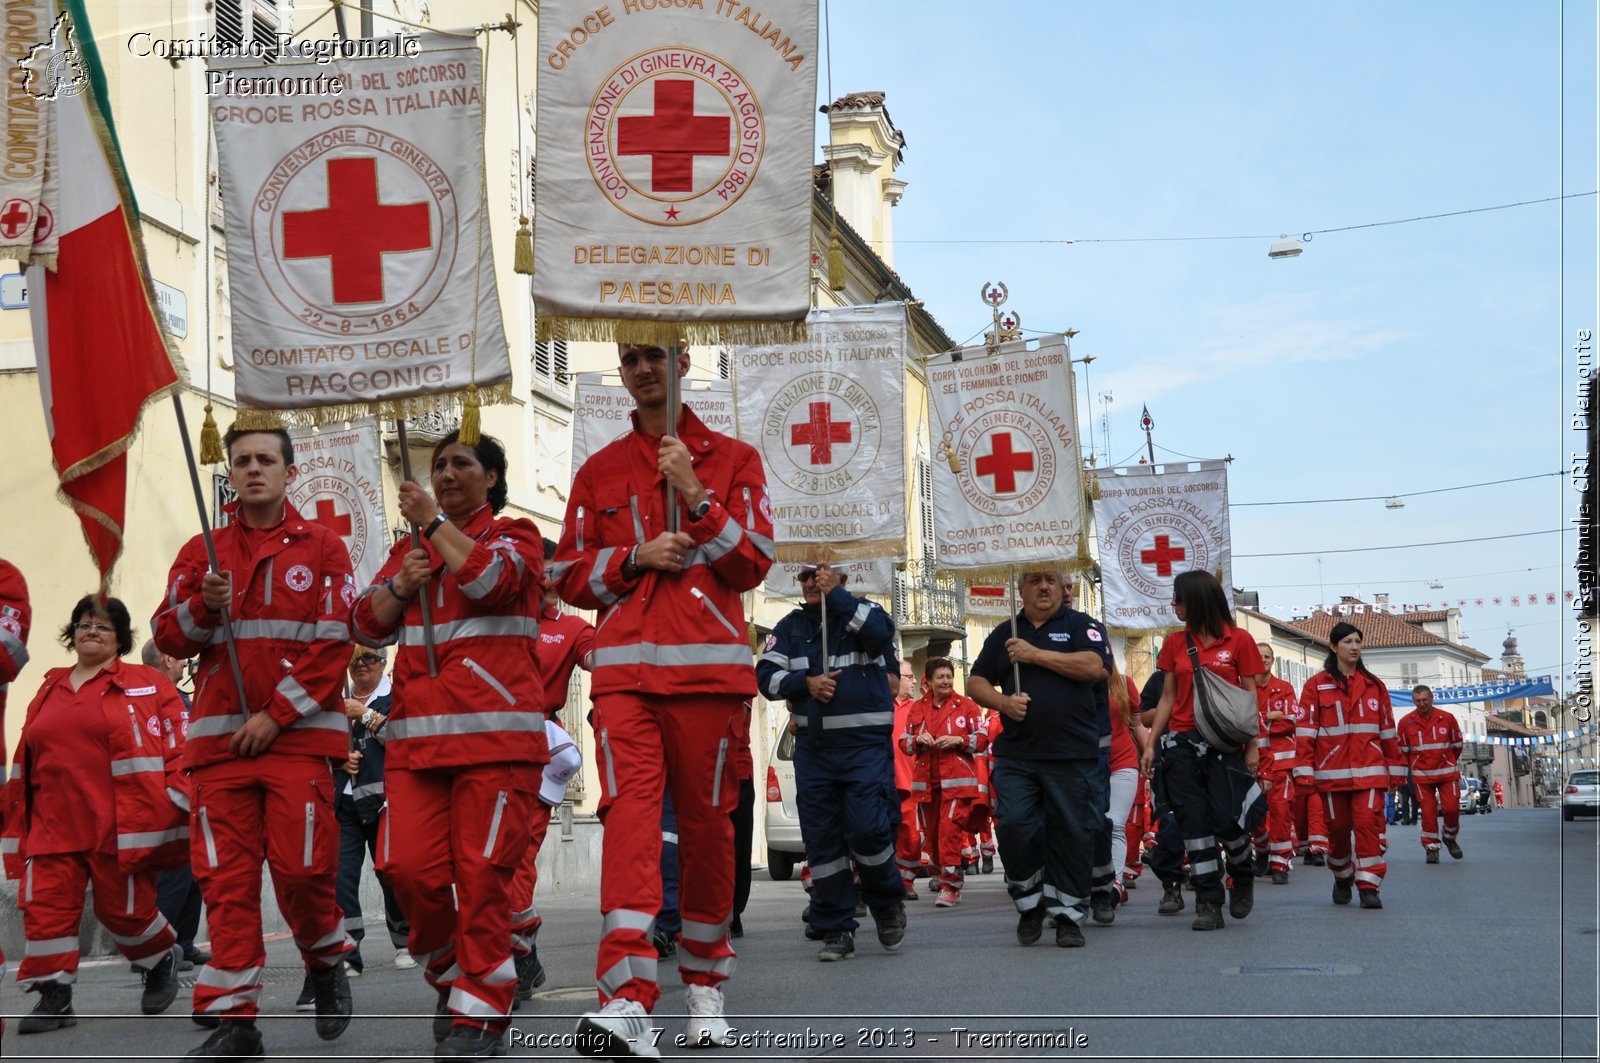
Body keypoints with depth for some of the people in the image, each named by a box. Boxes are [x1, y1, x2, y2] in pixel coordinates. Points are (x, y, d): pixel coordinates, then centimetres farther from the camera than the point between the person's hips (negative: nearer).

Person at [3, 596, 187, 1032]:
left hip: (118, 826, -4)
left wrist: (179, 804, -8)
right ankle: (54, 995, 4)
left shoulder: (147, 685, 3)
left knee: (123, 906, 2)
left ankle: (162, 961, 30)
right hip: (53, 826, 5)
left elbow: (175, 749, -1)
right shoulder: (49, 690, 18)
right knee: (45, 905, -4)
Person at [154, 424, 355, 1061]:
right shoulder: (203, 552, 15)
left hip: (299, 732, -3)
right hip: (219, 736, 3)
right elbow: (169, 637, 11)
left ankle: (327, 960, 20)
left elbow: (335, 644, -2)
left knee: (301, 866, -9)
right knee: (226, 877, -2)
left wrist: (276, 714, -9)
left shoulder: (322, 548, 6)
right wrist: (203, 605, -11)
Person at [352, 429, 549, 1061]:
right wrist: (399, 586, -1)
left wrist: (432, 521, -5)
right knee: (409, 867, -7)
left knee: (481, 872, -9)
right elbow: (367, 627, 17)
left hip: (496, 734, -4)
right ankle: (451, 973, 16)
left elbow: (489, 578, -13)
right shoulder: (409, 549, 24)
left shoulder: (515, 535, 9)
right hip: (416, 735, 4)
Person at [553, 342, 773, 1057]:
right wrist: (635, 557, -4)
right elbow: (570, 574, 15)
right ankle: (627, 1003, -27)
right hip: (625, 668, 1)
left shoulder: (733, 459, 11)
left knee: (706, 821, 4)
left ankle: (704, 985, 21)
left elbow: (752, 563, 2)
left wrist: (695, 494, -9)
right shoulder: (599, 472, 17)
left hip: (709, 667, 0)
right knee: (629, 811, -16)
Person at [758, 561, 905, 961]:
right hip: (813, 746, 4)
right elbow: (766, 675, 5)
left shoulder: (863, 612, 2)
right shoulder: (791, 627, 13)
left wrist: (834, 594, -14)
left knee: (867, 829, -15)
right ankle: (836, 931, 9)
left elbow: (880, 632, -21)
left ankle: (887, 903, 13)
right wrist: (805, 682, -12)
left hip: (865, 744, -4)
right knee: (821, 838, 2)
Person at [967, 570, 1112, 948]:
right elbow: (976, 682, 18)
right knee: (1013, 827, -9)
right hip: (1016, 756, 3)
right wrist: (1002, 701, -4)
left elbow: (1095, 666, -12)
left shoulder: (1081, 625, 6)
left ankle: (1067, 916, 12)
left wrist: (1036, 654, -11)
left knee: (1072, 835, 0)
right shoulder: (1004, 635, 16)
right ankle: (1030, 905, 11)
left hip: (1074, 756, -2)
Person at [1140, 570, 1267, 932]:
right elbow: (1168, 698, 11)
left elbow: (1250, 696, 1)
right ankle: (1208, 904, 5)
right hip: (1181, 743, 3)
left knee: (1228, 819, -7)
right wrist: (1151, 743, 5)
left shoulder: (1238, 641, 0)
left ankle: (1244, 877, 23)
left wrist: (1253, 747, -4)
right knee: (1195, 823, -1)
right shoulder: (1175, 643, 9)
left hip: (1224, 743, -3)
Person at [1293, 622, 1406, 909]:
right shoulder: (1316, 685, 4)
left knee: (1368, 823, -13)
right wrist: (1304, 771, -7)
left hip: (1369, 770, 1)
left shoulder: (1374, 685, 12)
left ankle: (1369, 886, -10)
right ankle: (1342, 878, 30)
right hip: (1332, 772, -1)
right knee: (1338, 828, 6)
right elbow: (1305, 730, -1)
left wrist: (1395, 767, 14)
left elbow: (1387, 730, 15)